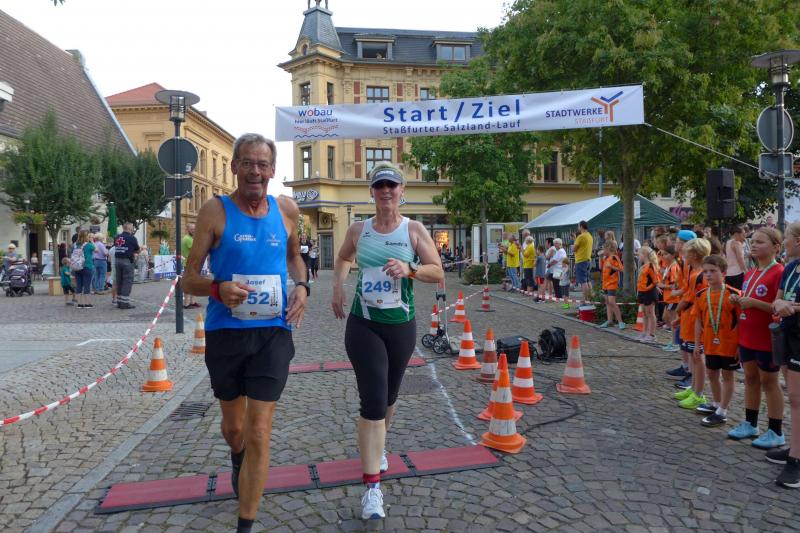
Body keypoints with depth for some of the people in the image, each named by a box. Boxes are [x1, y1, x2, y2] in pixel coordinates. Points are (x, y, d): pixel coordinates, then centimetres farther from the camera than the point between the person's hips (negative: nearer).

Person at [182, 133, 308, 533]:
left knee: (258, 434, -2)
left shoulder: (286, 210, 3)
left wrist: (301, 285, 1)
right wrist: (217, 288, -26)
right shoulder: (215, 210, -5)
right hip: (225, 332, 0)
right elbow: (189, 279, -5)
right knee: (233, 428, 20)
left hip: (272, 333, 1)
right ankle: (239, 460, 56)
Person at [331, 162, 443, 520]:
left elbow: (438, 273, -8)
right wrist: (337, 287, 7)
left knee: (389, 397, 19)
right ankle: (372, 487, -3)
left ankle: (377, 446, 50)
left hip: (401, 326, 1)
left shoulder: (414, 230, -4)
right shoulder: (358, 230, 1)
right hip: (363, 325, -1)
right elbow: (343, 258, 22)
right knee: (373, 401, -10)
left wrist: (410, 269, -25)